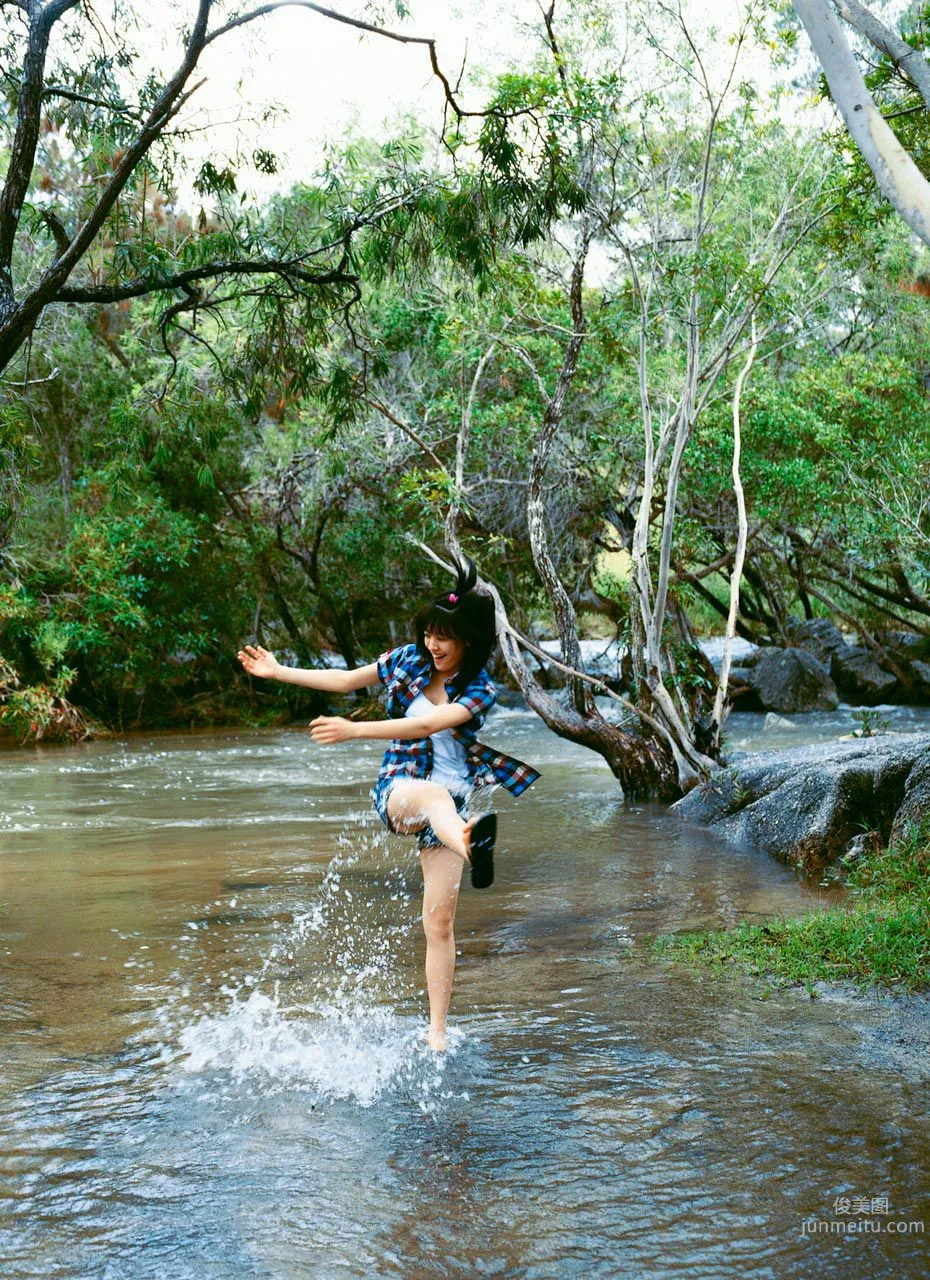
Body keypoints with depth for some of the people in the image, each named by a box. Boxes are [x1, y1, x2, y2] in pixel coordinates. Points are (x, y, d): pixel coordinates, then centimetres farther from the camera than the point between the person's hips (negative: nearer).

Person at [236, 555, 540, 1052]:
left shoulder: (481, 690, -8)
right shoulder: (409, 659, 2)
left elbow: (429, 724, -24)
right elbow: (346, 680, 16)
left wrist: (355, 730, -31)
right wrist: (277, 671, 18)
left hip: (450, 803, 0)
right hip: (397, 789, 0)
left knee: (440, 922, -5)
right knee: (435, 794, -40)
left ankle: (436, 1033, 4)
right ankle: (473, 846, -77)